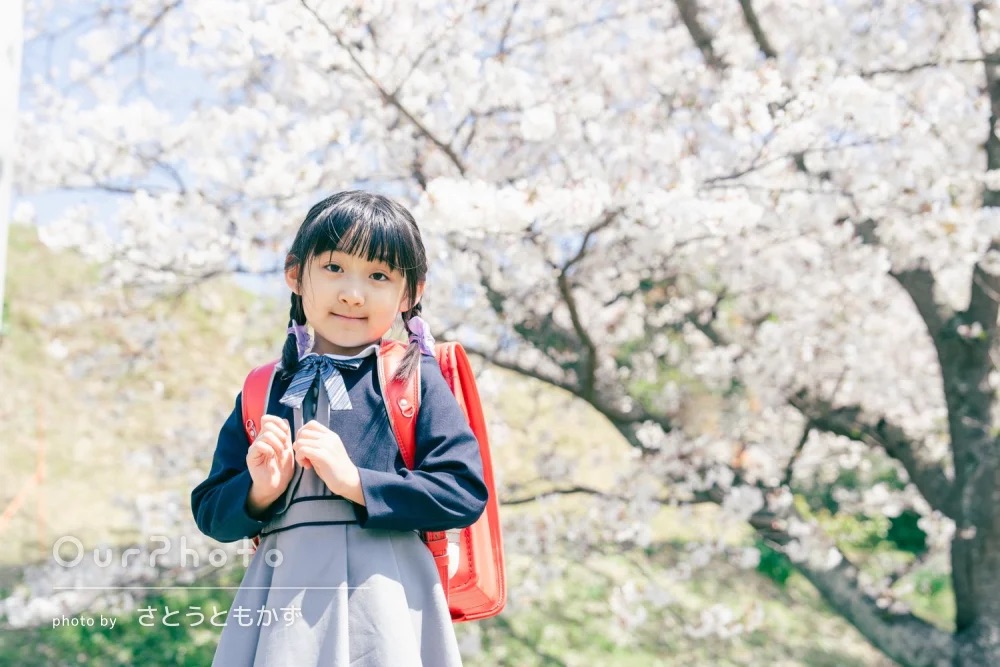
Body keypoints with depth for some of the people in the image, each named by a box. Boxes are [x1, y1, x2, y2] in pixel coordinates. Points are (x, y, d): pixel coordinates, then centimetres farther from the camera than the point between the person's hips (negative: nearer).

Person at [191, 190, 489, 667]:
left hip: (382, 600, -3)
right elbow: (210, 513, 12)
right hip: (281, 598, 3)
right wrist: (259, 492, -9)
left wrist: (356, 482, -15)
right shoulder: (263, 392, 11)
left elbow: (465, 494, -8)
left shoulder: (415, 379, 1)